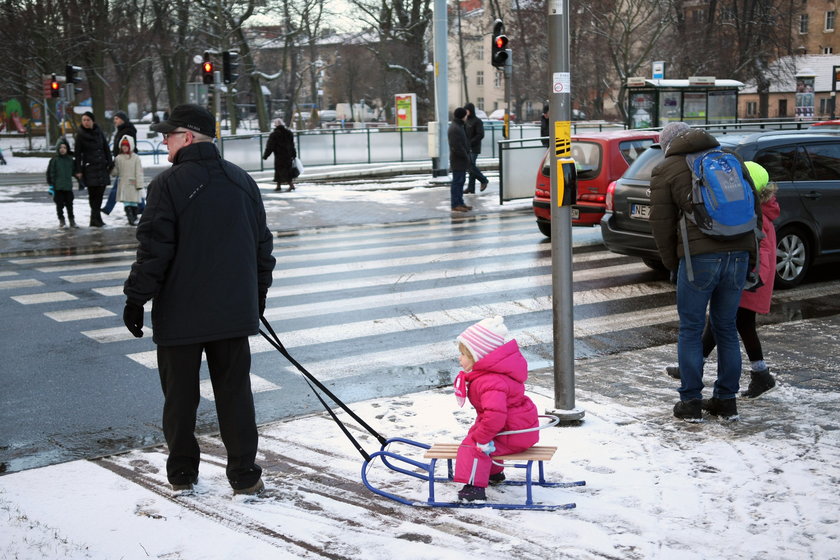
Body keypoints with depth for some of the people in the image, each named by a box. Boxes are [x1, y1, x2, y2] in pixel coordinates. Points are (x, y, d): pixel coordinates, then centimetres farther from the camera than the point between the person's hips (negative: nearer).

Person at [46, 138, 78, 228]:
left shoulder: (70, 159, 6)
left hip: (68, 186, 3)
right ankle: (61, 221, 13)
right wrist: (51, 185, -7)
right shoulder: (54, 160, -4)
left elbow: (73, 171, 15)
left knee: (69, 204, 8)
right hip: (58, 187, -3)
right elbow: (50, 173, -3)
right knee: (60, 204, 4)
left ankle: (72, 220, 17)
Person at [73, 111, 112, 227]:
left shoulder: (99, 132, 9)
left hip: (102, 166, 4)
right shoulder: (80, 135, 0)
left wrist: (110, 164, 7)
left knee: (100, 192, 3)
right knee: (93, 193, -6)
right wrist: (78, 170, -6)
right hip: (89, 168, -4)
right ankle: (96, 219, -4)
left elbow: (106, 149, 13)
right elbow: (78, 153, -1)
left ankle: (95, 219, 12)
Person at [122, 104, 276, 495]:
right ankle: (245, 474, 12)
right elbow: (262, 243, 14)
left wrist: (136, 298, -6)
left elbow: (154, 250, -15)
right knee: (235, 391, 10)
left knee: (180, 394, 9)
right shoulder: (243, 181, 7)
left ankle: (182, 473, 21)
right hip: (234, 311, 5)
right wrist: (258, 294, 24)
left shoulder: (168, 184, -12)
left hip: (180, 313, -4)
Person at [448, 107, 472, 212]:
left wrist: (466, 155, 13)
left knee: (461, 181, 14)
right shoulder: (454, 129, -19)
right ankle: (455, 205, -4)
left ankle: (460, 203, 20)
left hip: (461, 160, 11)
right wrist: (466, 156, -16)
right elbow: (456, 147, -24)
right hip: (458, 160, -11)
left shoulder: (458, 126, 15)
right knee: (457, 182, -7)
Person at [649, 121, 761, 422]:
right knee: (726, 328, 14)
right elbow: (754, 208, 17)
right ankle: (726, 401, 20)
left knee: (691, 330, 7)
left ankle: (690, 403, 10)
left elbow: (662, 225, 2)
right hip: (738, 255, 5)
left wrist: (672, 264, 13)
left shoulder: (665, 171, 5)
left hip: (700, 256, -4)